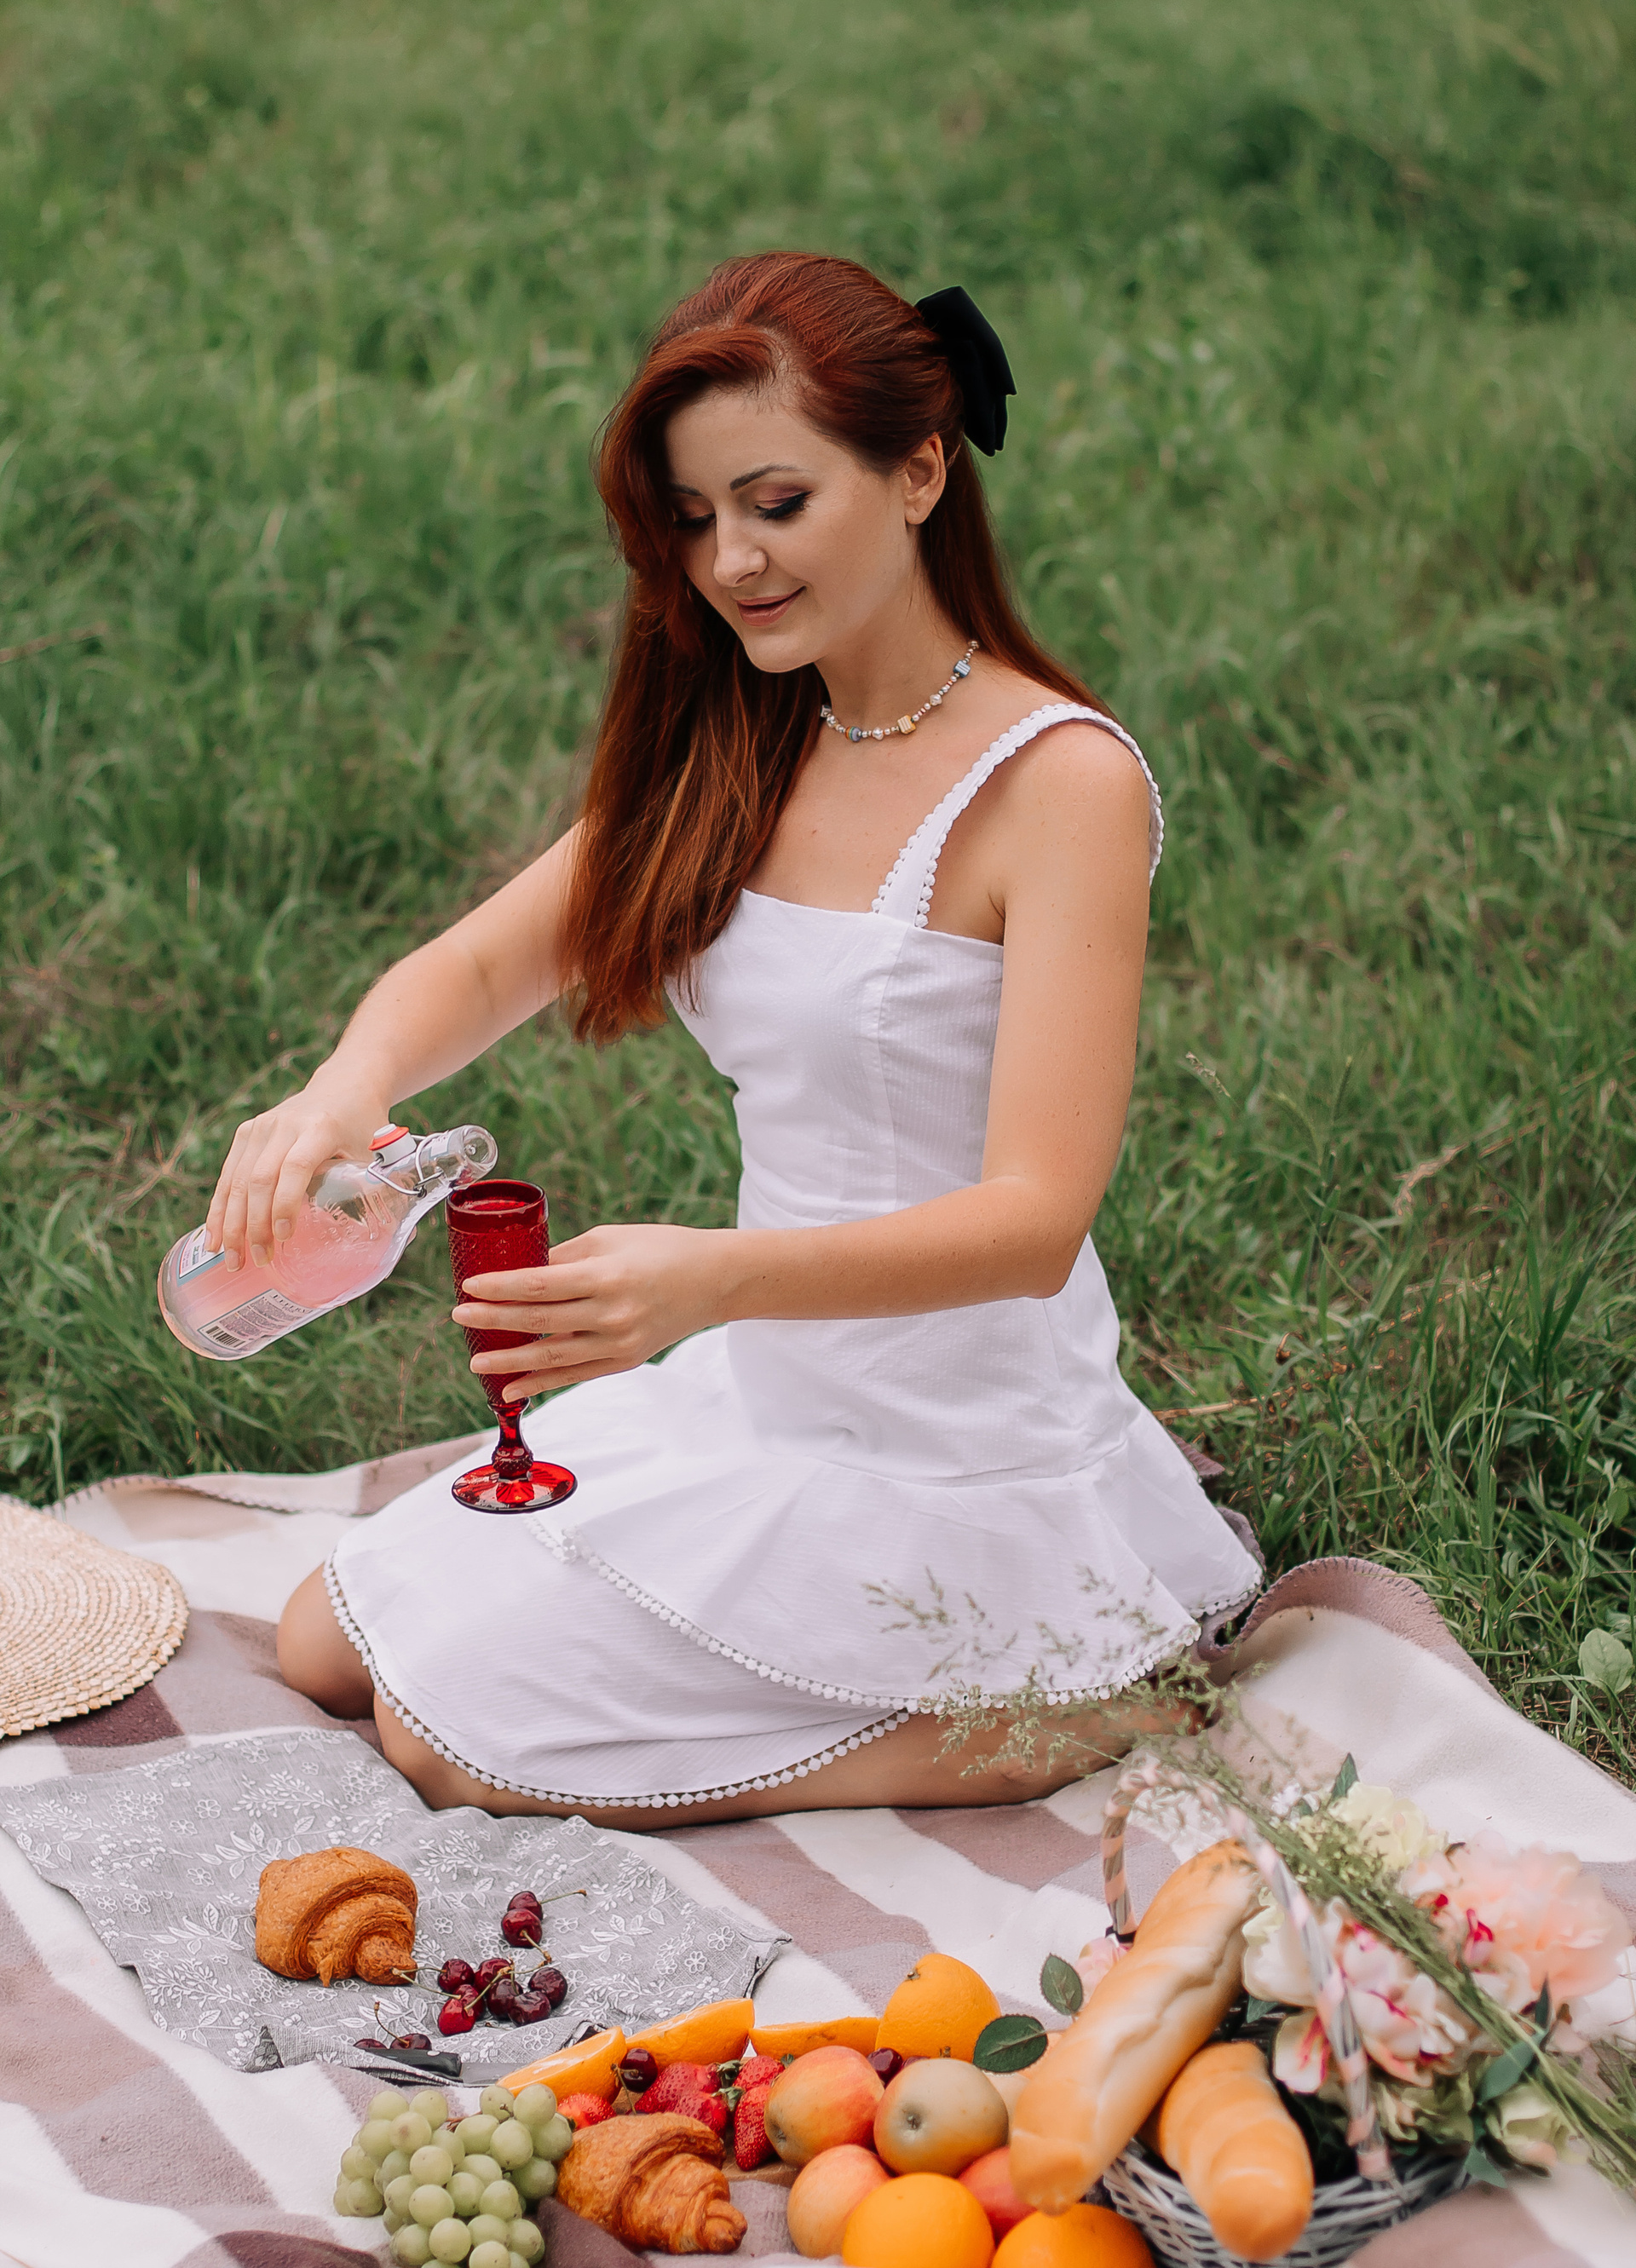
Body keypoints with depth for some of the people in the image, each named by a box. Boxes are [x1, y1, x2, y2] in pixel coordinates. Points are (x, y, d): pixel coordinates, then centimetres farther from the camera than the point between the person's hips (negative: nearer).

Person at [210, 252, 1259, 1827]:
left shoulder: (1060, 781, -20)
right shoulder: (740, 749, 3)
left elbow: (1036, 1218, -27)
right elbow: (478, 966, 0)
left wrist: (715, 1280, -43)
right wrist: (343, 1092, -25)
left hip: (955, 1448, -8)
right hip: (752, 1401, 8)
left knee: (456, 1733, -9)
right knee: (327, 1643, 13)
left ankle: (986, 1728, -1)